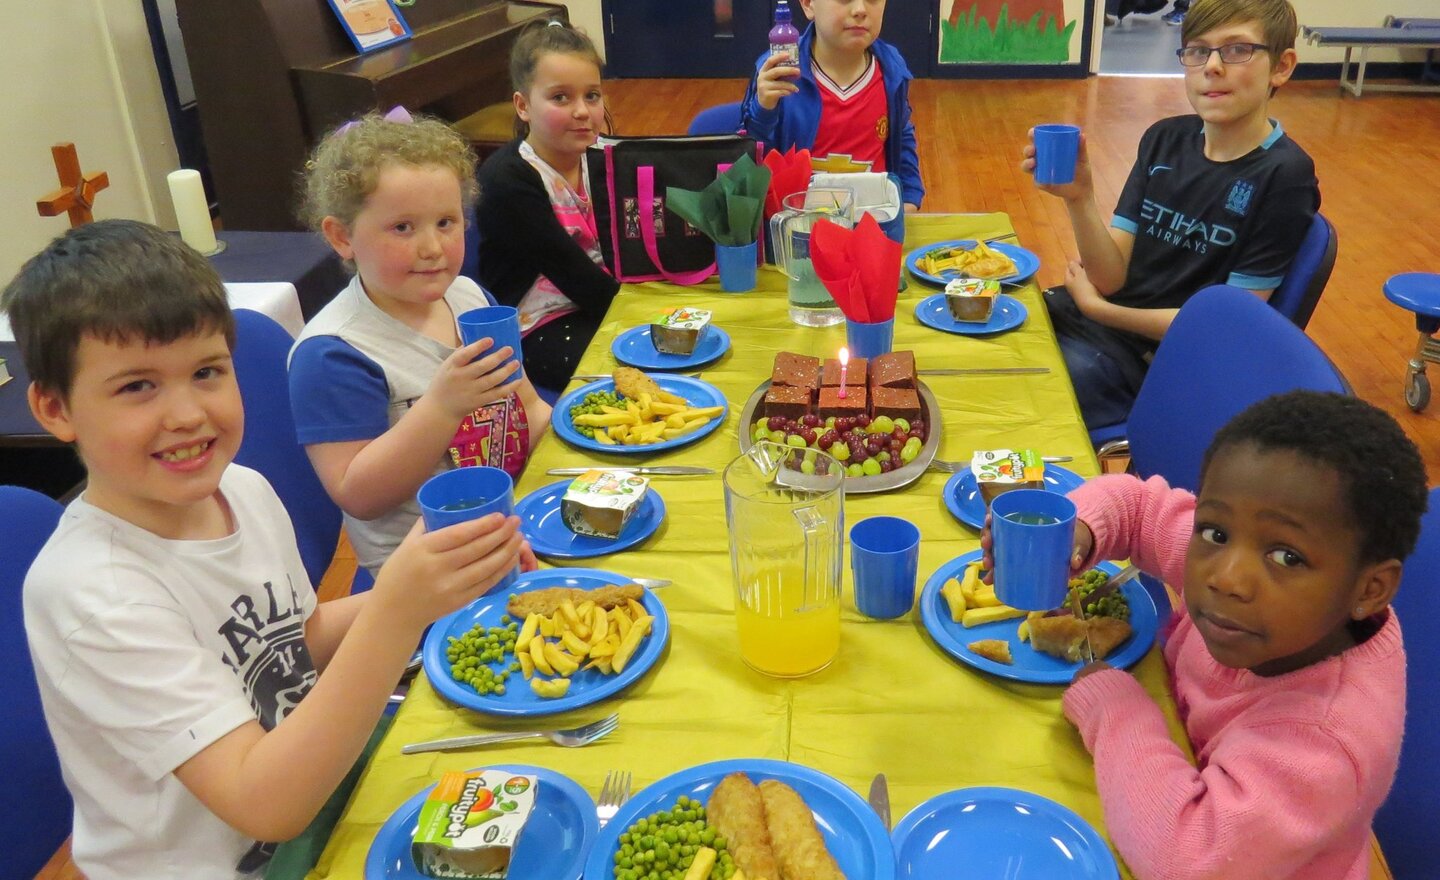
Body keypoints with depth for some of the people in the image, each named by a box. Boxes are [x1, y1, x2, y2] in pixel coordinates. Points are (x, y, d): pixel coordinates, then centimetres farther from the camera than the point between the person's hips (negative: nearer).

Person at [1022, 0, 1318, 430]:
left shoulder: (1284, 177, -13)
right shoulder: (1165, 139, 3)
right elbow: (1111, 278, -3)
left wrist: (1096, 308, -9)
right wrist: (1079, 199, -21)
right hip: (1098, 317, 6)